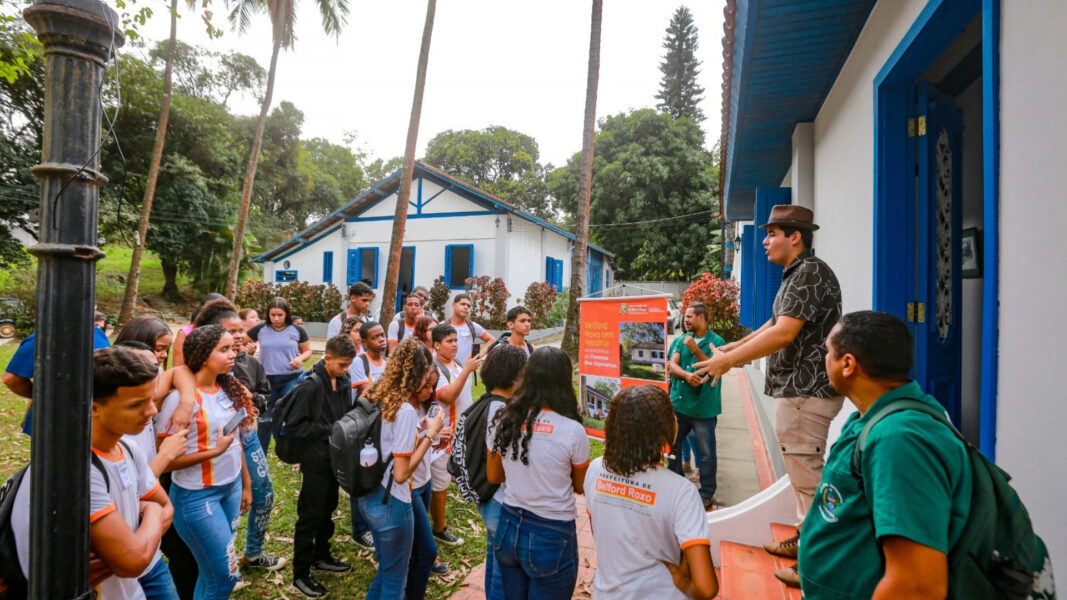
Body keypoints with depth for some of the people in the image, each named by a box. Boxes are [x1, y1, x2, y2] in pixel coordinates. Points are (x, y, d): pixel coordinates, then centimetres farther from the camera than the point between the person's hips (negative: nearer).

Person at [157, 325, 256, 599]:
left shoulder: (229, 389, 1)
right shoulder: (182, 397, -18)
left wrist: (246, 484, 12)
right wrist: (215, 451, -23)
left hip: (231, 488, 6)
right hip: (197, 495, -6)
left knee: (212, 572, 16)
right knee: (224, 575, 4)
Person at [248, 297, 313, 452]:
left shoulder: (297, 330, -1)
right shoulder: (260, 329, 0)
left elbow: (308, 351, 8)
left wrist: (300, 358, -13)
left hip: (292, 379, -1)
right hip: (267, 380, 1)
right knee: (265, 419, 12)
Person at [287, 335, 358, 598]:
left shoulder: (344, 383, 1)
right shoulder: (311, 385, -20)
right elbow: (296, 426, -20)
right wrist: (331, 430, -21)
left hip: (335, 458, 7)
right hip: (315, 460, -7)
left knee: (327, 510, 20)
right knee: (310, 516, 5)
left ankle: (321, 557, 39)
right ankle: (301, 574, 20)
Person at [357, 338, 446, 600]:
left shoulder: (374, 397, 0)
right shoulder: (405, 410, -25)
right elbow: (401, 474, -23)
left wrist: (420, 434, 5)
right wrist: (430, 434, -17)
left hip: (368, 497, 8)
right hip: (391, 503, -8)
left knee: (386, 570, 28)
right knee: (395, 578, 15)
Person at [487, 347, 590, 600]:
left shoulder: (503, 421, -8)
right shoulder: (572, 431, -20)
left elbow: (493, 476, 7)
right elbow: (581, 487, -3)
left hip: (509, 528, 4)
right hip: (551, 537, -4)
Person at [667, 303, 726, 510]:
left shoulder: (716, 341, -7)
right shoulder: (683, 340, 8)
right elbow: (672, 365, 0)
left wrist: (695, 349, -23)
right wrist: (686, 374, -20)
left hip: (703, 407, -5)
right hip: (679, 403, 6)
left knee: (707, 452, 4)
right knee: (673, 446, 16)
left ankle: (707, 493, 19)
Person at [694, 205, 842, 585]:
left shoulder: (810, 272, -16)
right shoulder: (796, 274, 15)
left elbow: (784, 333, -26)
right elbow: (774, 324, 22)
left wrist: (729, 359, -22)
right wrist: (735, 348, 20)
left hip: (806, 391, -11)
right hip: (797, 388, 11)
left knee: (807, 473, -2)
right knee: (801, 469, 19)